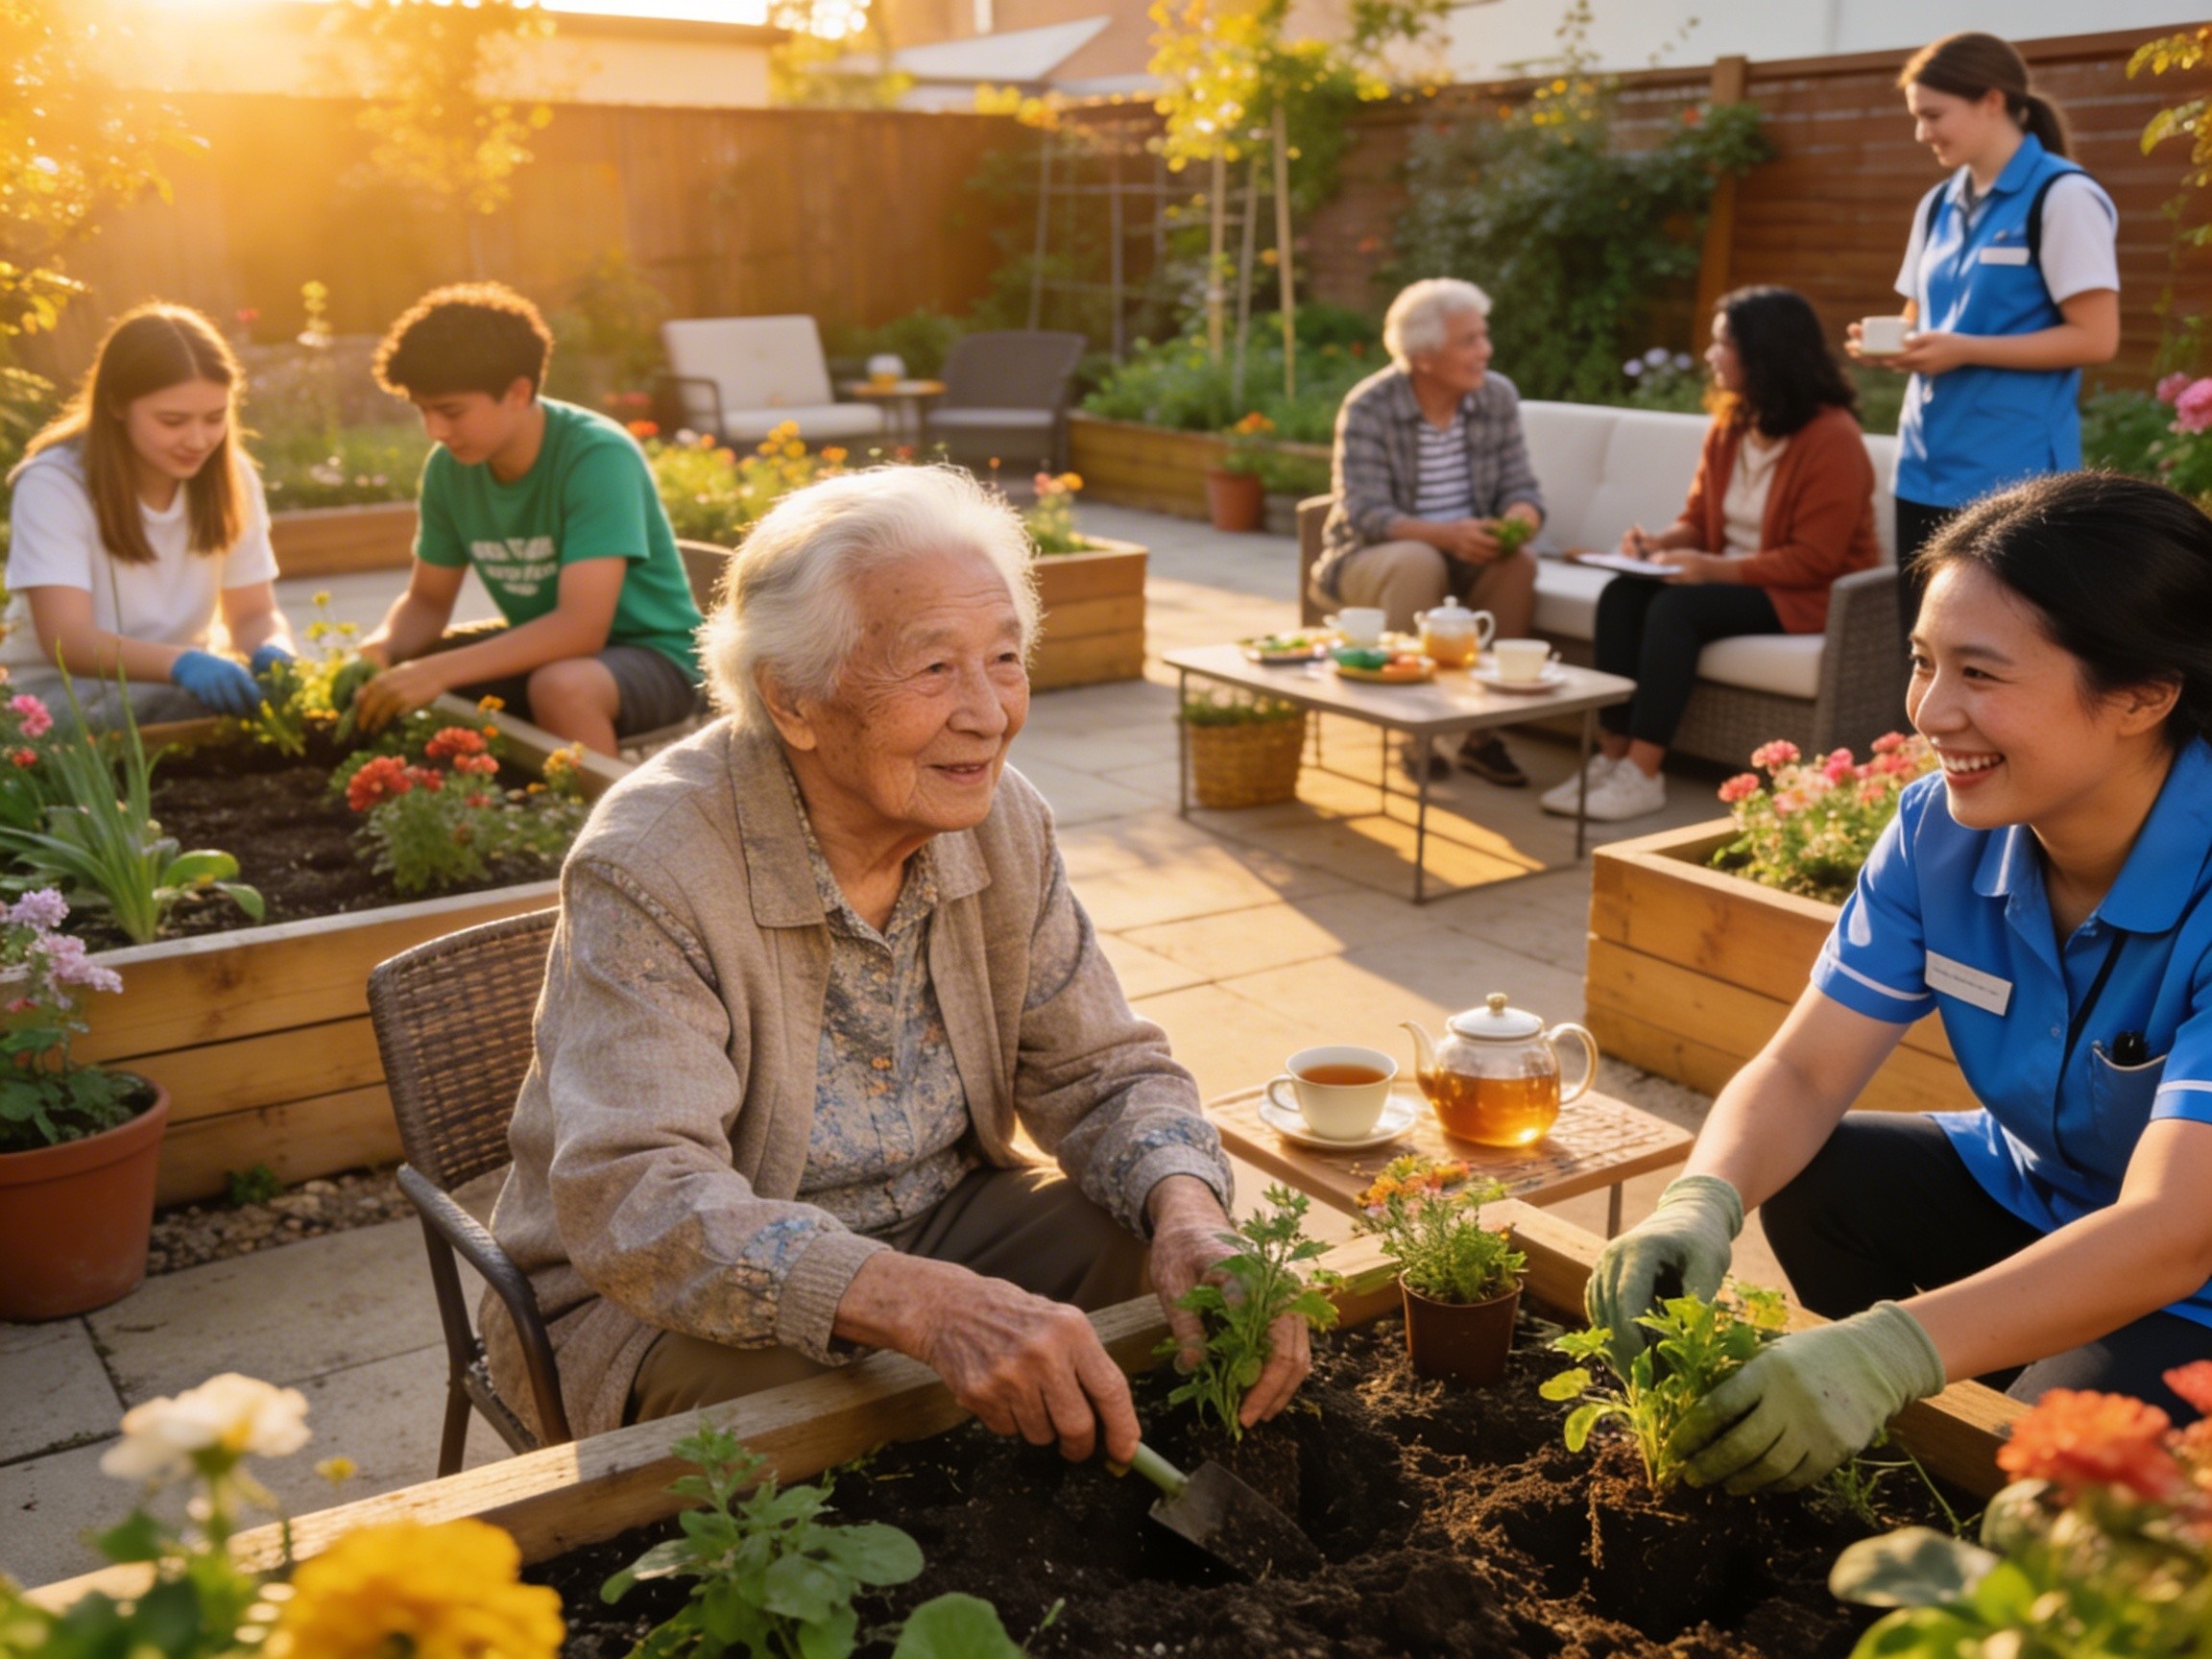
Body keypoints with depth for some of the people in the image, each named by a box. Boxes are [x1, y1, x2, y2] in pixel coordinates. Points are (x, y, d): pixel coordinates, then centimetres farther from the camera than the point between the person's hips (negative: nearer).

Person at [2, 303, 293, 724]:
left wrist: (273, 651, -27)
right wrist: (181, 663, -46)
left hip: (182, 692, 4)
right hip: (68, 693, -3)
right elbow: (67, 639, -26)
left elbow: (254, 613, 0)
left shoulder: (232, 478, -1)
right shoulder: (54, 484, -15)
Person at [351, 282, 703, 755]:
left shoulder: (597, 456, -23)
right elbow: (427, 600, 8)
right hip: (542, 650, 7)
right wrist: (382, 645, -15)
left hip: (654, 656, -7)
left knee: (560, 685, -37)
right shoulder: (449, 467, -4)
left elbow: (582, 626, -31)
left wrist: (440, 671, -35)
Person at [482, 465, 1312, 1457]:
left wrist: (1189, 1218, -26)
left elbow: (1104, 1072, -2)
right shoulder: (649, 870, -25)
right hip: (661, 1300, -5)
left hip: (937, 1225, 6)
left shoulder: (1000, 821, -6)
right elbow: (632, 1202, -35)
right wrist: (927, 1306, -49)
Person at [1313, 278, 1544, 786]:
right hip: (1369, 557, -4)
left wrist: (1518, 521, -29)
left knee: (1518, 561, -27)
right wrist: (1447, 534, -40)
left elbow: (1522, 490, -3)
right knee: (1419, 563, -37)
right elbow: (1365, 516, -24)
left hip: (1464, 553, 4)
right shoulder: (1367, 409, -16)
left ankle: (1482, 733, -19)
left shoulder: (1498, 397, -2)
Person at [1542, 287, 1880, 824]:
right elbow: (1697, 520, 14)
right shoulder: (1728, 426, 6)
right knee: (1620, 595, -18)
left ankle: (1642, 775, -29)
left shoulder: (1831, 437, -16)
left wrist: (1717, 569, -27)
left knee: (1677, 606, -31)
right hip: (1729, 576, 7)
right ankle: (1613, 757, -21)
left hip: (1805, 597, -7)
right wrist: (1661, 543, -10)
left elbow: (1814, 559, -19)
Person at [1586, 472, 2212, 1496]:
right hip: (2035, 1196, 6)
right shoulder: (1939, 829, -12)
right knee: (1810, 1178, -18)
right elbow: (1803, 1070, -13)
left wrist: (1891, 1350, -53)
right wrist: (1701, 1203, -36)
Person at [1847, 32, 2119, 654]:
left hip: (2013, 475, -7)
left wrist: (1964, 350, -19)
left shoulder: (2062, 197, -9)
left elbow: (2096, 338, -14)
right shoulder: (1939, 204, 14)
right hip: (1927, 466, 7)